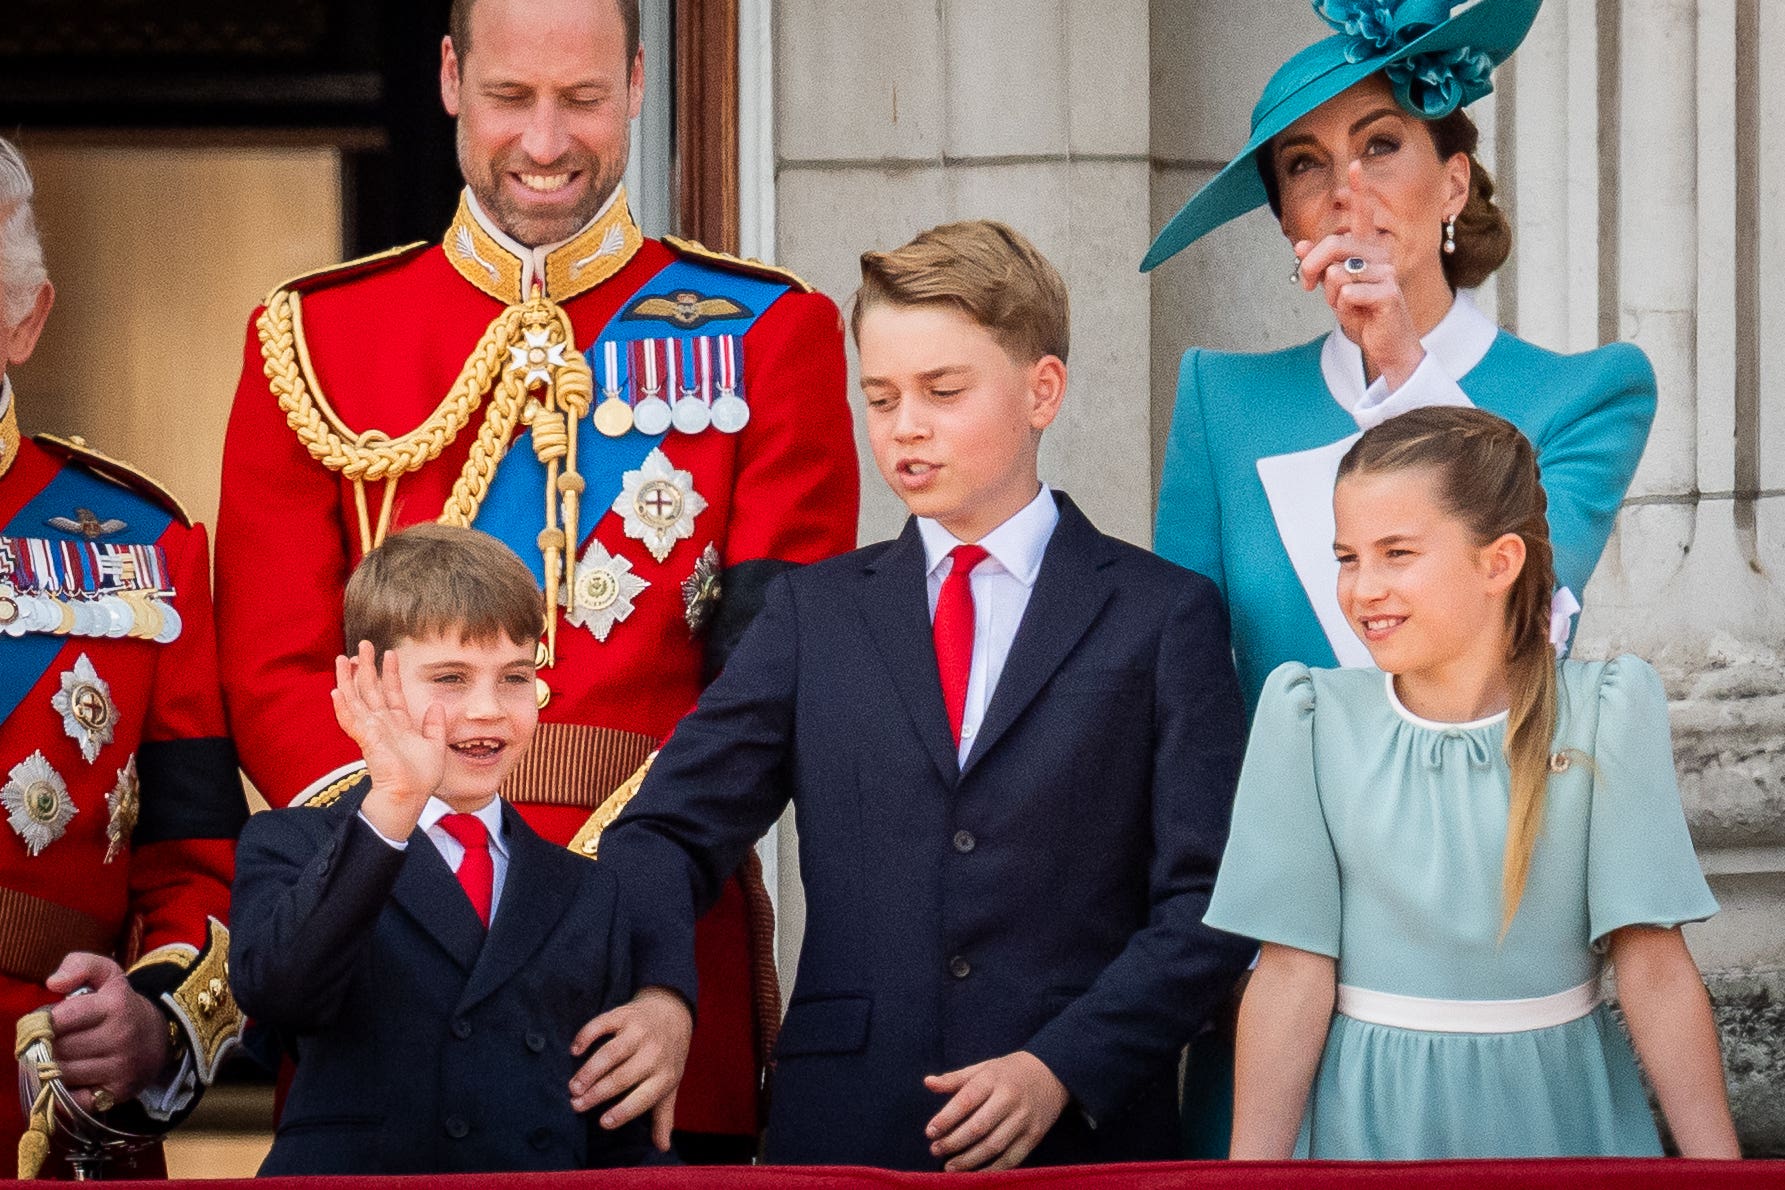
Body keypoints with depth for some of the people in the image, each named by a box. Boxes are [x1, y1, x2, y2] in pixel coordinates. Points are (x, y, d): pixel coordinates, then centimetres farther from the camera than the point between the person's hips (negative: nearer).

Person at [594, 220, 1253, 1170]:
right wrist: (653, 993, -16)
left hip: (1087, 1137, -2)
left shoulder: (1162, 616, 4)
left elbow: (1205, 902, -2)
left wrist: (1063, 1068, -14)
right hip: (843, 1132, 2)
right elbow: (669, 831, 4)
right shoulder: (816, 613, 12)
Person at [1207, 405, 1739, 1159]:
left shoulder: (1605, 712, -6)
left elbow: (1654, 966, -10)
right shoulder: (1310, 716, -4)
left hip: (1558, 1114, 0)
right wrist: (1252, 1170, -13)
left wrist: (1718, 1166, -15)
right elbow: (1293, 970, -7)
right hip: (1368, 1120, 0)